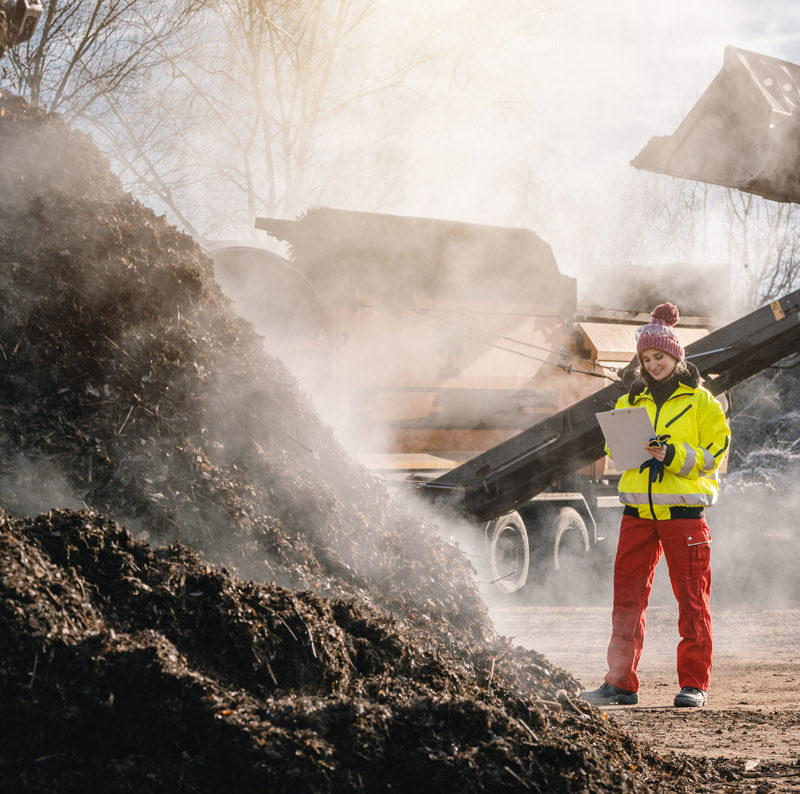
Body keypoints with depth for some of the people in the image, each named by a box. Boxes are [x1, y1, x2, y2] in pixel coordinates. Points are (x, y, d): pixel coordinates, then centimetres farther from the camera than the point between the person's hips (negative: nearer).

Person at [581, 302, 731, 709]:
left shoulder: (701, 401, 2)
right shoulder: (631, 400, 15)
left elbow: (713, 454, -2)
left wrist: (674, 455, -17)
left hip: (684, 509, -4)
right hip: (638, 510, 4)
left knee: (691, 597, -1)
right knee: (627, 595, 2)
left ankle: (693, 683, 4)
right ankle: (621, 682, 7)